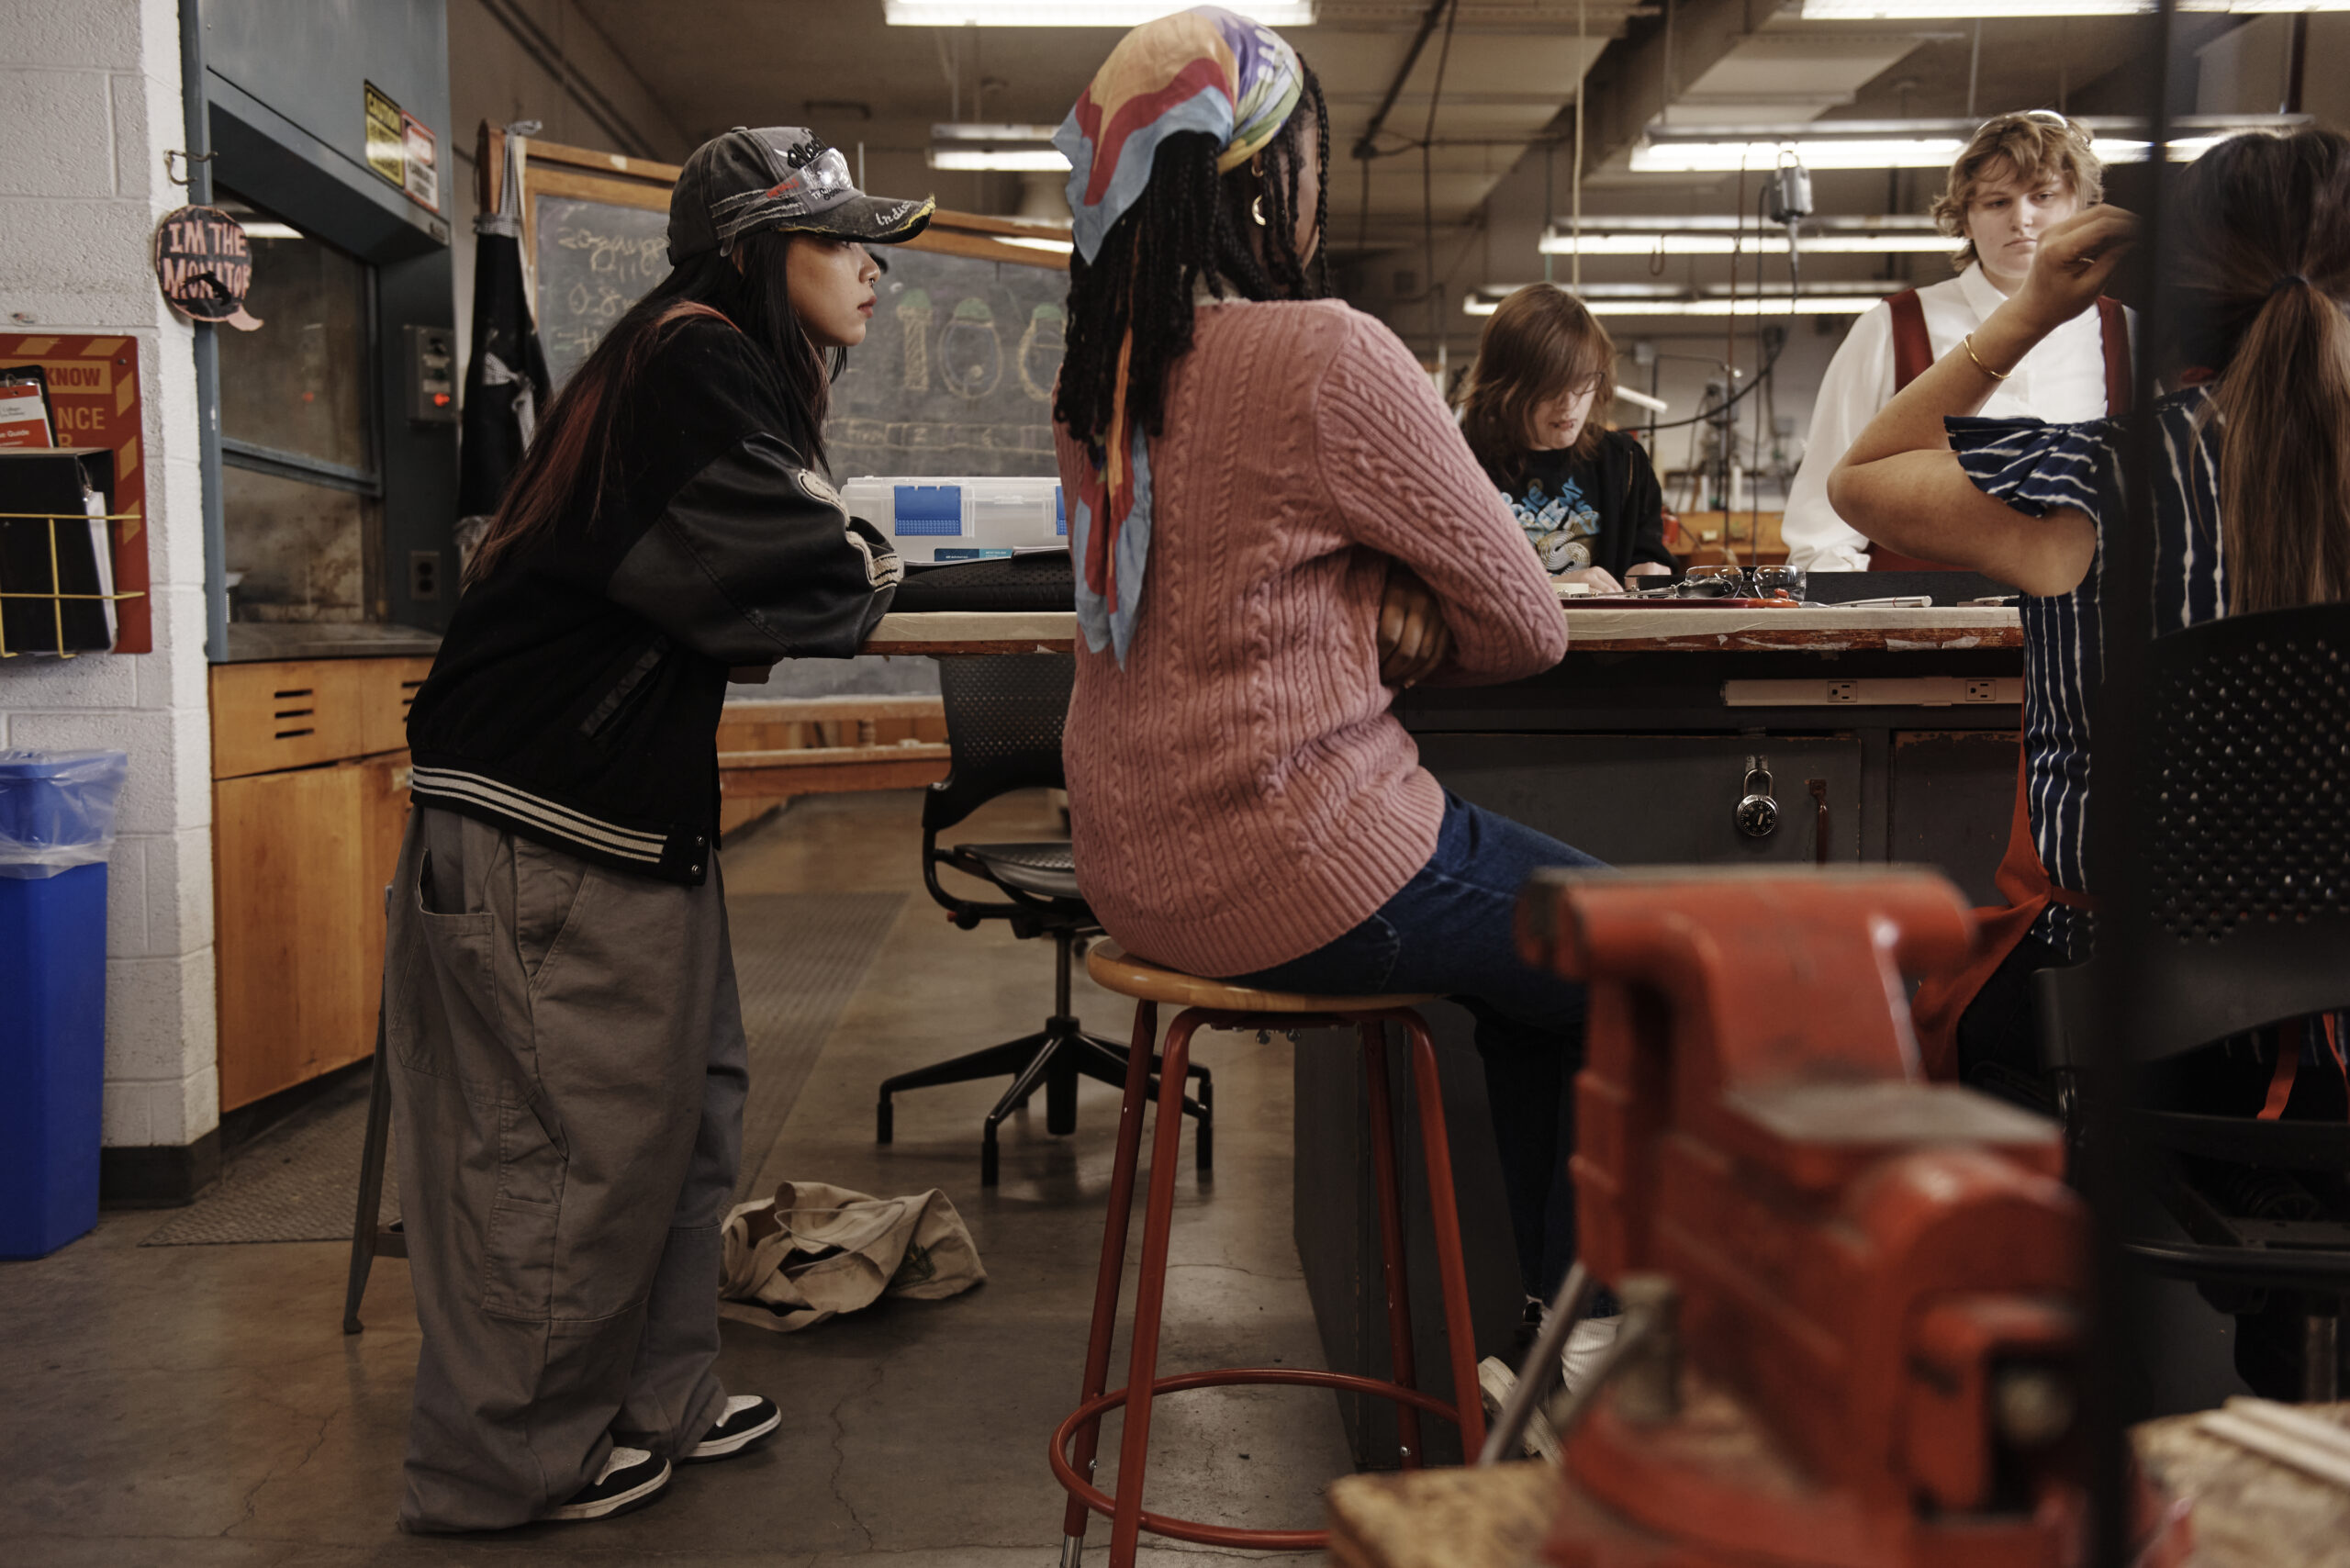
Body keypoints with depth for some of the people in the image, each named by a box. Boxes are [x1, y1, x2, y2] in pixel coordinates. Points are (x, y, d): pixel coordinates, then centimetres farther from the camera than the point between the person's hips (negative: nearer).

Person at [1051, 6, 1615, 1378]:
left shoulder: (1104, 367, 7)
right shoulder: (1328, 353, -17)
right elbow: (1529, 620, -8)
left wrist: (1372, 608, 0)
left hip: (1140, 866, 9)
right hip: (1297, 866, -8)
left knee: (1538, 928, 25)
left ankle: (1550, 1310, 31)